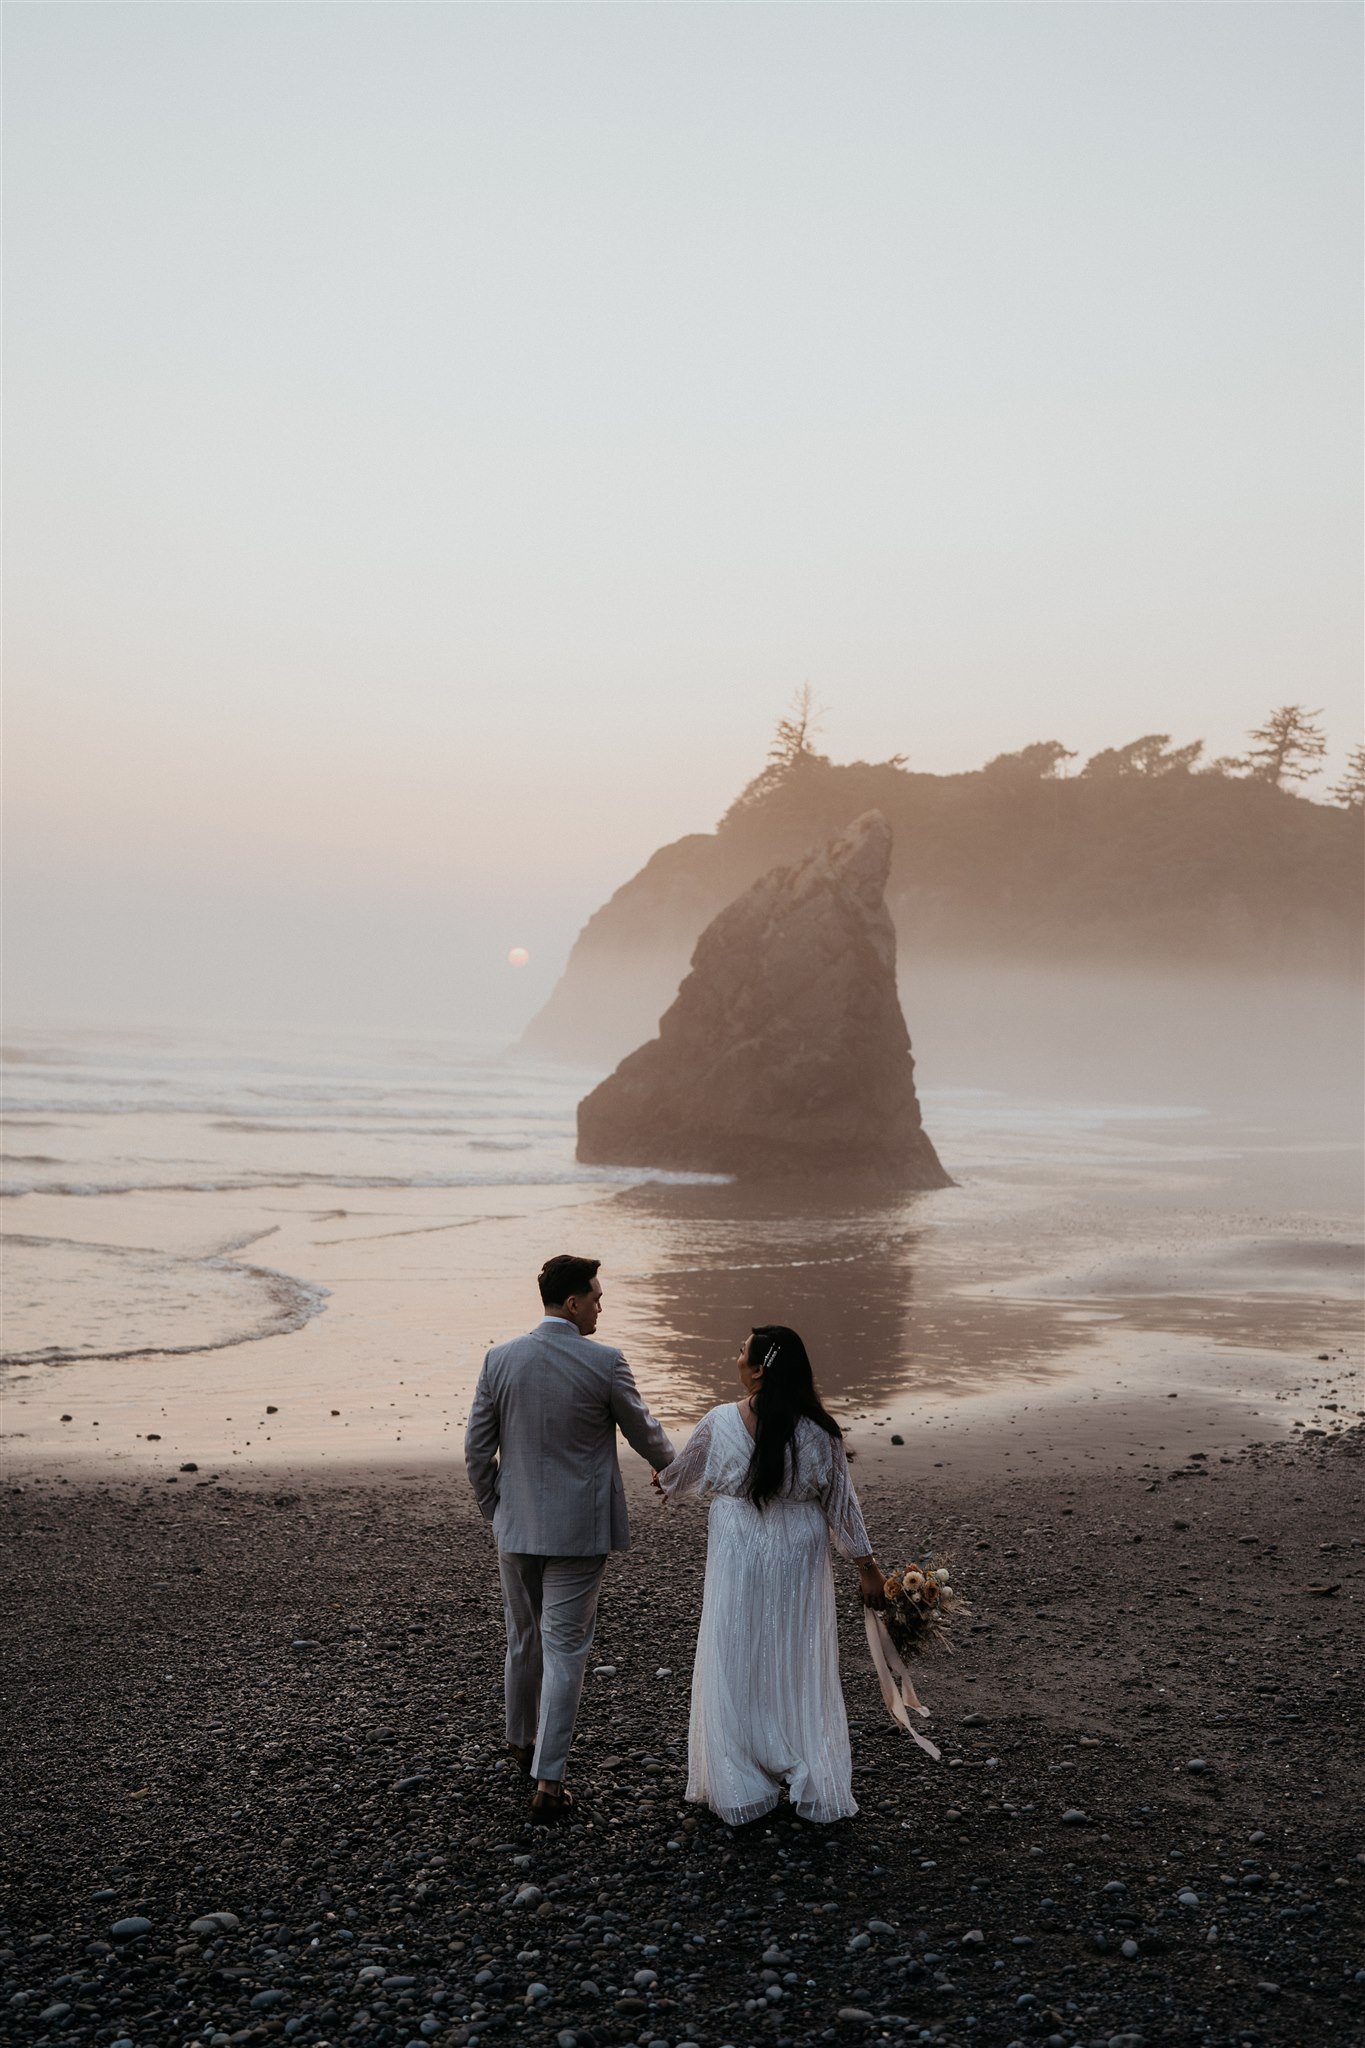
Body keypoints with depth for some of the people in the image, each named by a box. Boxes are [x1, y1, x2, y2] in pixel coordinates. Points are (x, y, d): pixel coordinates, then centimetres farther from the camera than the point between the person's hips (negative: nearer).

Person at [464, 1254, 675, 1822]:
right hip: (578, 1532, -4)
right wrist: (670, 1466, 24)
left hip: (516, 1528, 4)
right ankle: (547, 1780, 3)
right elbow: (643, 1432, 2)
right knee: (564, 1650, 3)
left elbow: (477, 1451, 1)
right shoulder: (604, 1363, -13)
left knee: (523, 1642, 21)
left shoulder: (499, 1360, -5)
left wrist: (495, 1514, 15)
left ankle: (521, 1742, 41)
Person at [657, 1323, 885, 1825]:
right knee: (800, 1668, 13)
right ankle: (816, 1788, 19)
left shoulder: (720, 1423, -13)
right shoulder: (819, 1430, -9)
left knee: (735, 1668, 11)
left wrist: (665, 1483, 29)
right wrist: (866, 1565, 6)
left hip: (738, 1558, -2)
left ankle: (739, 1789, 18)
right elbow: (841, 1503, -3)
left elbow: (682, 1475, 5)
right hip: (800, 1558, 2)